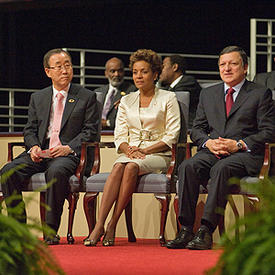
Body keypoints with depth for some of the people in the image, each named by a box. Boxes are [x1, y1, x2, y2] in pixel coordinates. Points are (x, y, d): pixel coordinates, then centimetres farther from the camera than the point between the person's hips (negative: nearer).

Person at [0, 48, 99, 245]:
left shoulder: (87, 97, 9)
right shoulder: (38, 98, 20)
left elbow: (90, 131, 2)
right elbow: (30, 130, 18)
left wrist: (69, 147, -14)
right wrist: (34, 146, -5)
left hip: (68, 154, -4)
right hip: (40, 154, 4)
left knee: (56, 172, -39)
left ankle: (51, 231, -29)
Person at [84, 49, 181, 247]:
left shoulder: (168, 99, 5)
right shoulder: (126, 101, 18)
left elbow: (172, 136, -2)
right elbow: (120, 135, 12)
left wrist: (145, 150, -13)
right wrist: (129, 149, -11)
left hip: (158, 155, -3)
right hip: (131, 153, 3)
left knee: (132, 167, -35)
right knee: (119, 166, -32)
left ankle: (112, 226, -34)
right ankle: (99, 225, -43)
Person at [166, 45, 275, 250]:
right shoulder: (208, 94, 22)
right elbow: (197, 129, 19)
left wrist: (238, 145, -13)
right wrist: (208, 142, -5)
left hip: (245, 155, -4)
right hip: (212, 152, 4)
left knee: (221, 169, -37)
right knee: (187, 167, -28)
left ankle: (206, 231, -41)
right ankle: (186, 230, -31)